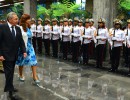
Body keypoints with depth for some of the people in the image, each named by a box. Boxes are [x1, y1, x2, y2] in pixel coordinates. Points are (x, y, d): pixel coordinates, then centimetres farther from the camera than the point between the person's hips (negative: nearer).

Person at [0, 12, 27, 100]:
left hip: (14, 55, 6)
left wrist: (24, 51, -5)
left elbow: (21, 41, 7)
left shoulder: (18, 29, 6)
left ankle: (9, 87, 32)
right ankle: (11, 93, -1)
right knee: (9, 73, -5)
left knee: (11, 72, 16)